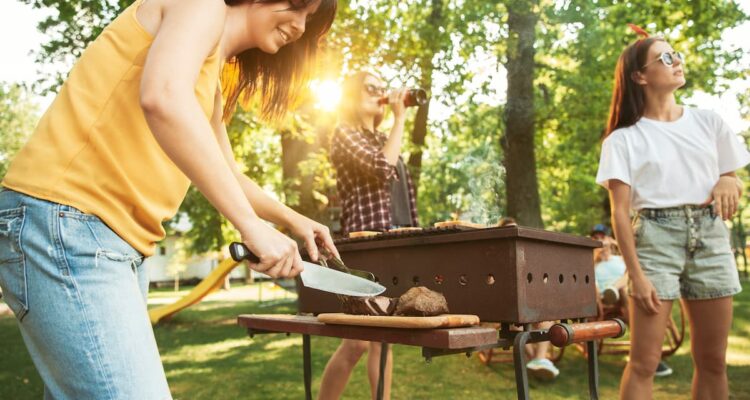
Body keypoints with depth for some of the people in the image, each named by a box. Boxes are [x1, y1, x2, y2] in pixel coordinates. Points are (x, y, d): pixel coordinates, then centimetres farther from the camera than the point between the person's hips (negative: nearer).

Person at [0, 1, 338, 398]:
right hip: (64, 223, -10)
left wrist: (291, 219, 35)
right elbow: (162, 97, -26)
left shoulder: (210, 82, 24)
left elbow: (225, 175, 37)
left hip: (118, 242, 10)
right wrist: (252, 226, -25)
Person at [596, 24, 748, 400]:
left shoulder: (708, 121, 11)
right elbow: (620, 212, -5)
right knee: (644, 361, -6)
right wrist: (636, 274, -13)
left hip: (710, 235, 4)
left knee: (712, 360, 8)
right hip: (656, 235, -4)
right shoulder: (624, 138, 0)